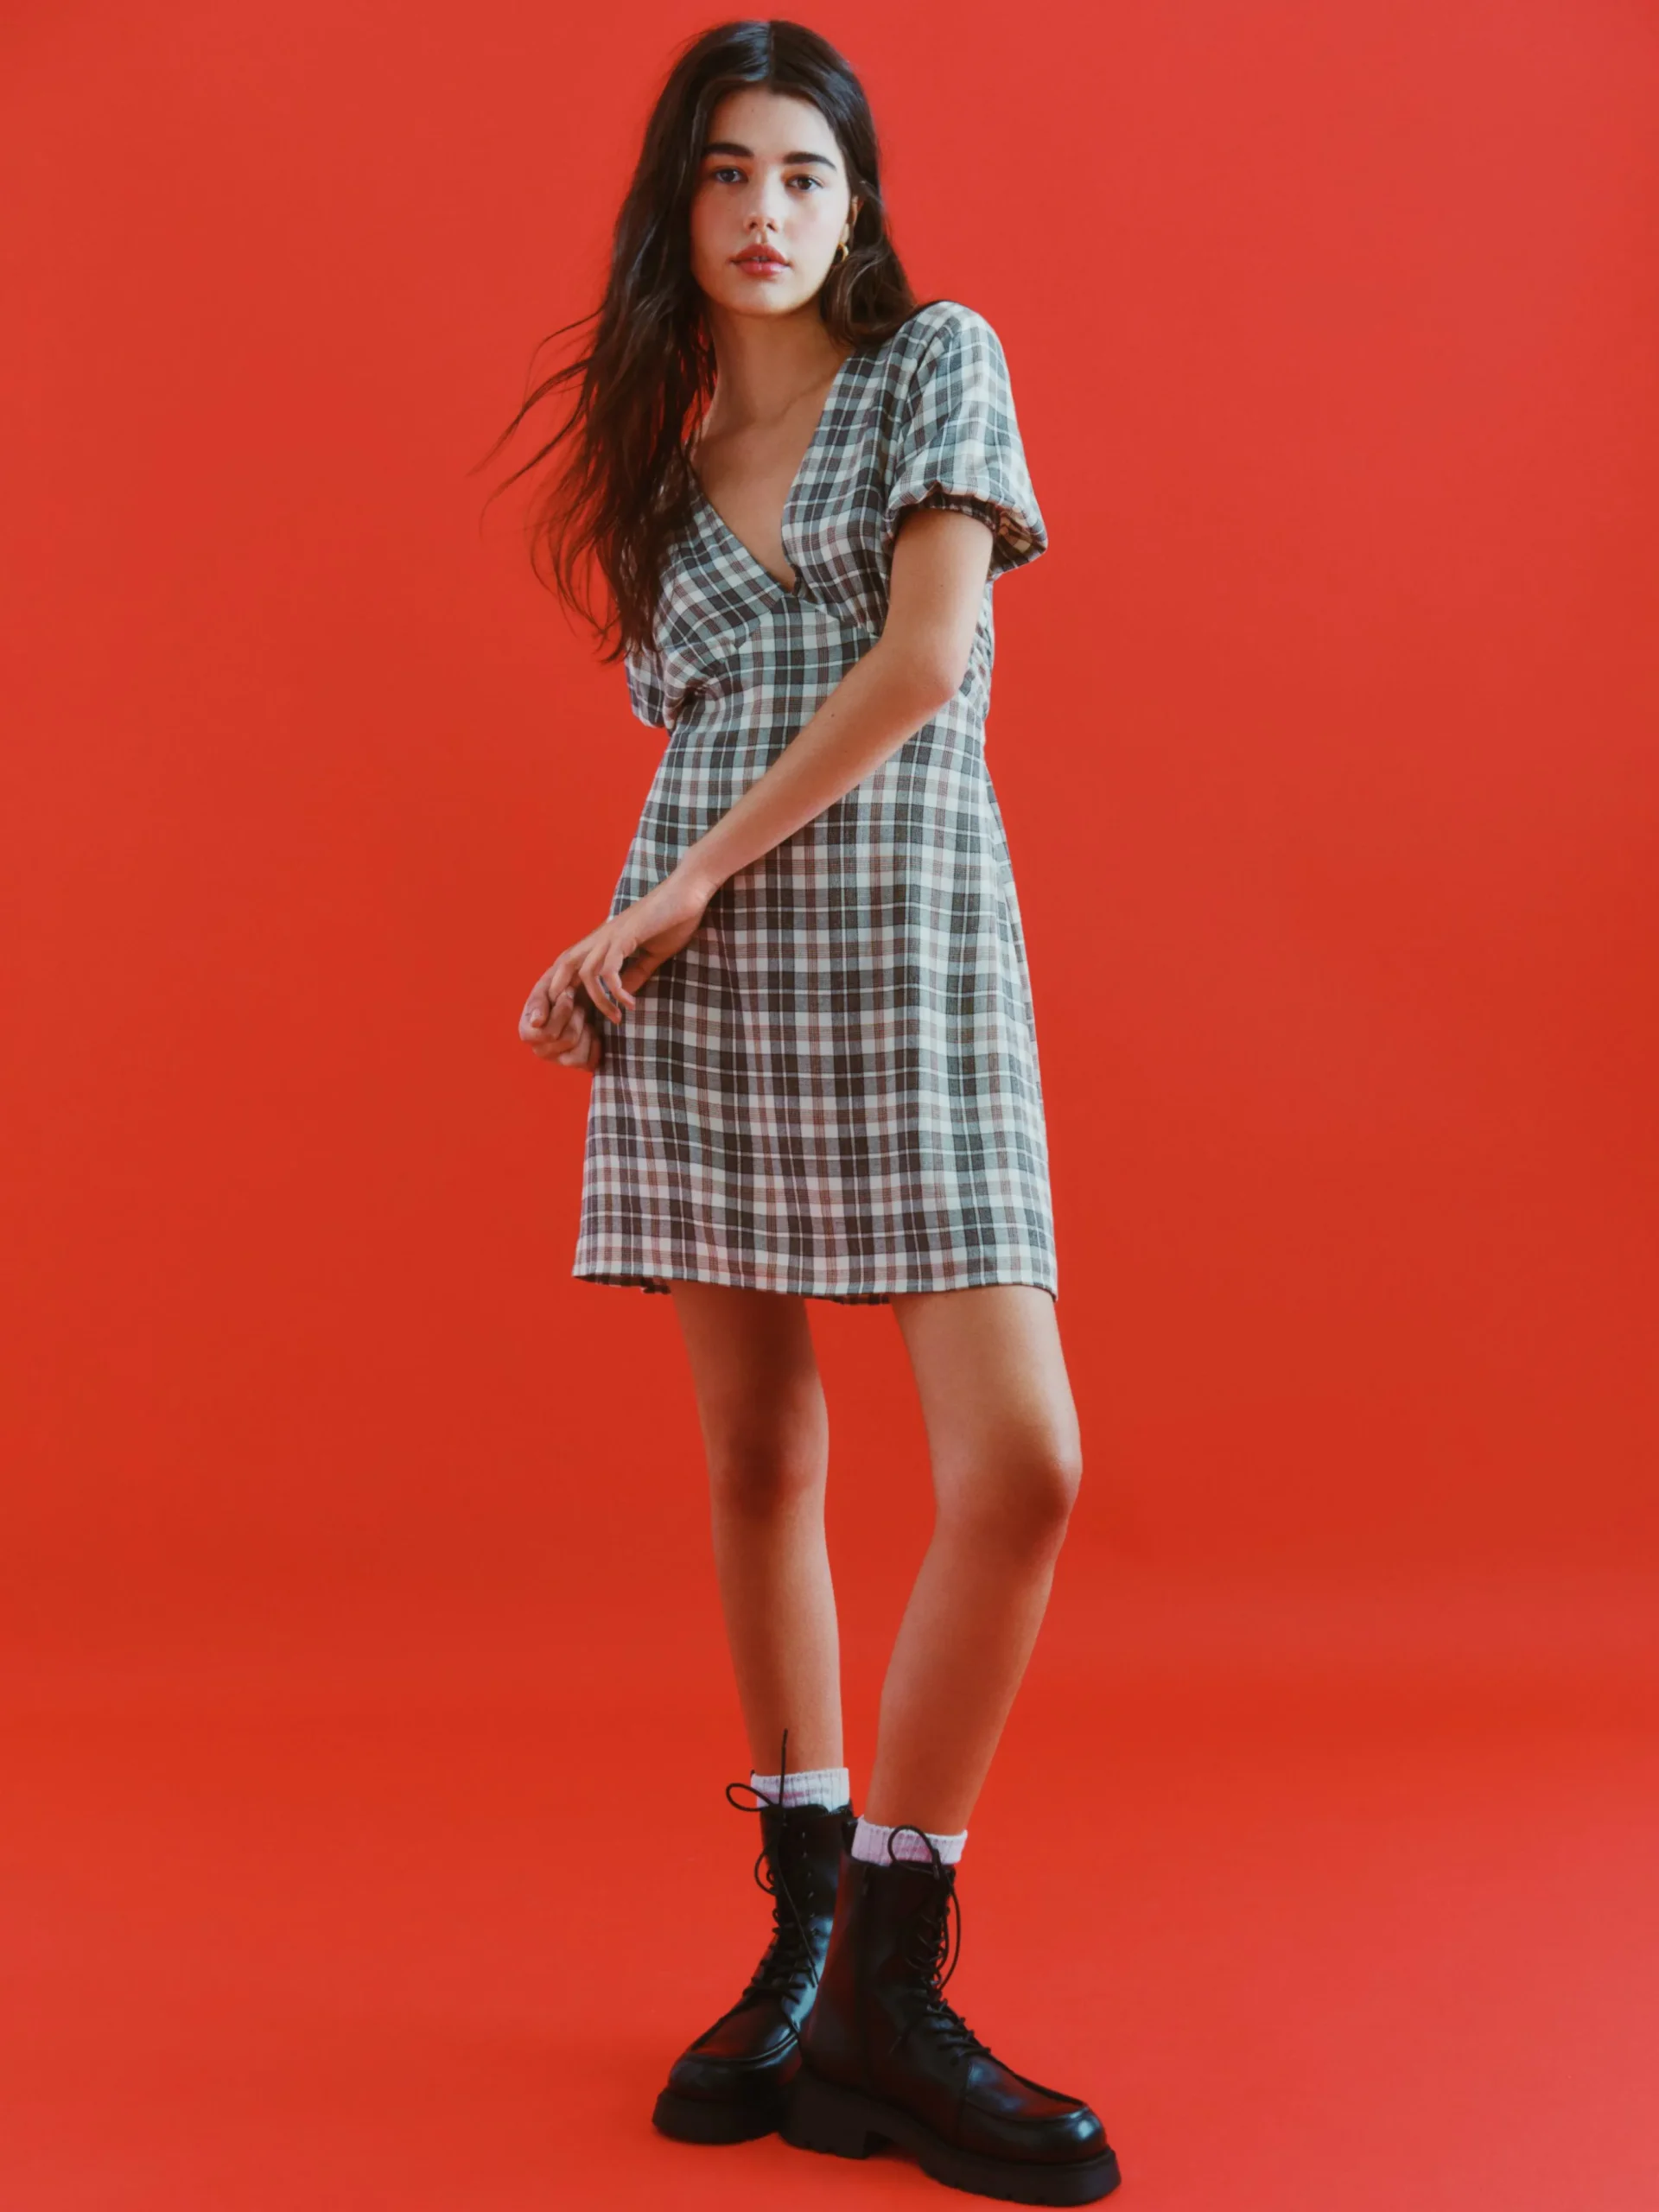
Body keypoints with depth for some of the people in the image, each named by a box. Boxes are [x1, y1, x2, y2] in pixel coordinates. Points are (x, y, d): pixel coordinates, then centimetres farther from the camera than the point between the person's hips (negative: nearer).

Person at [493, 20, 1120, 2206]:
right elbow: (689, 739, 15)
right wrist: (615, 951, -4)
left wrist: (689, 883, -7)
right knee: (758, 1465, 5)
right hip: (702, 974, 4)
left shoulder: (941, 360, 4)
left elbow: (924, 660, -8)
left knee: (1022, 1466, -13)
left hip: (912, 954, -3)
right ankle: (805, 1940, 18)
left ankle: (888, 1985, 0)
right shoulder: (668, 459, 16)